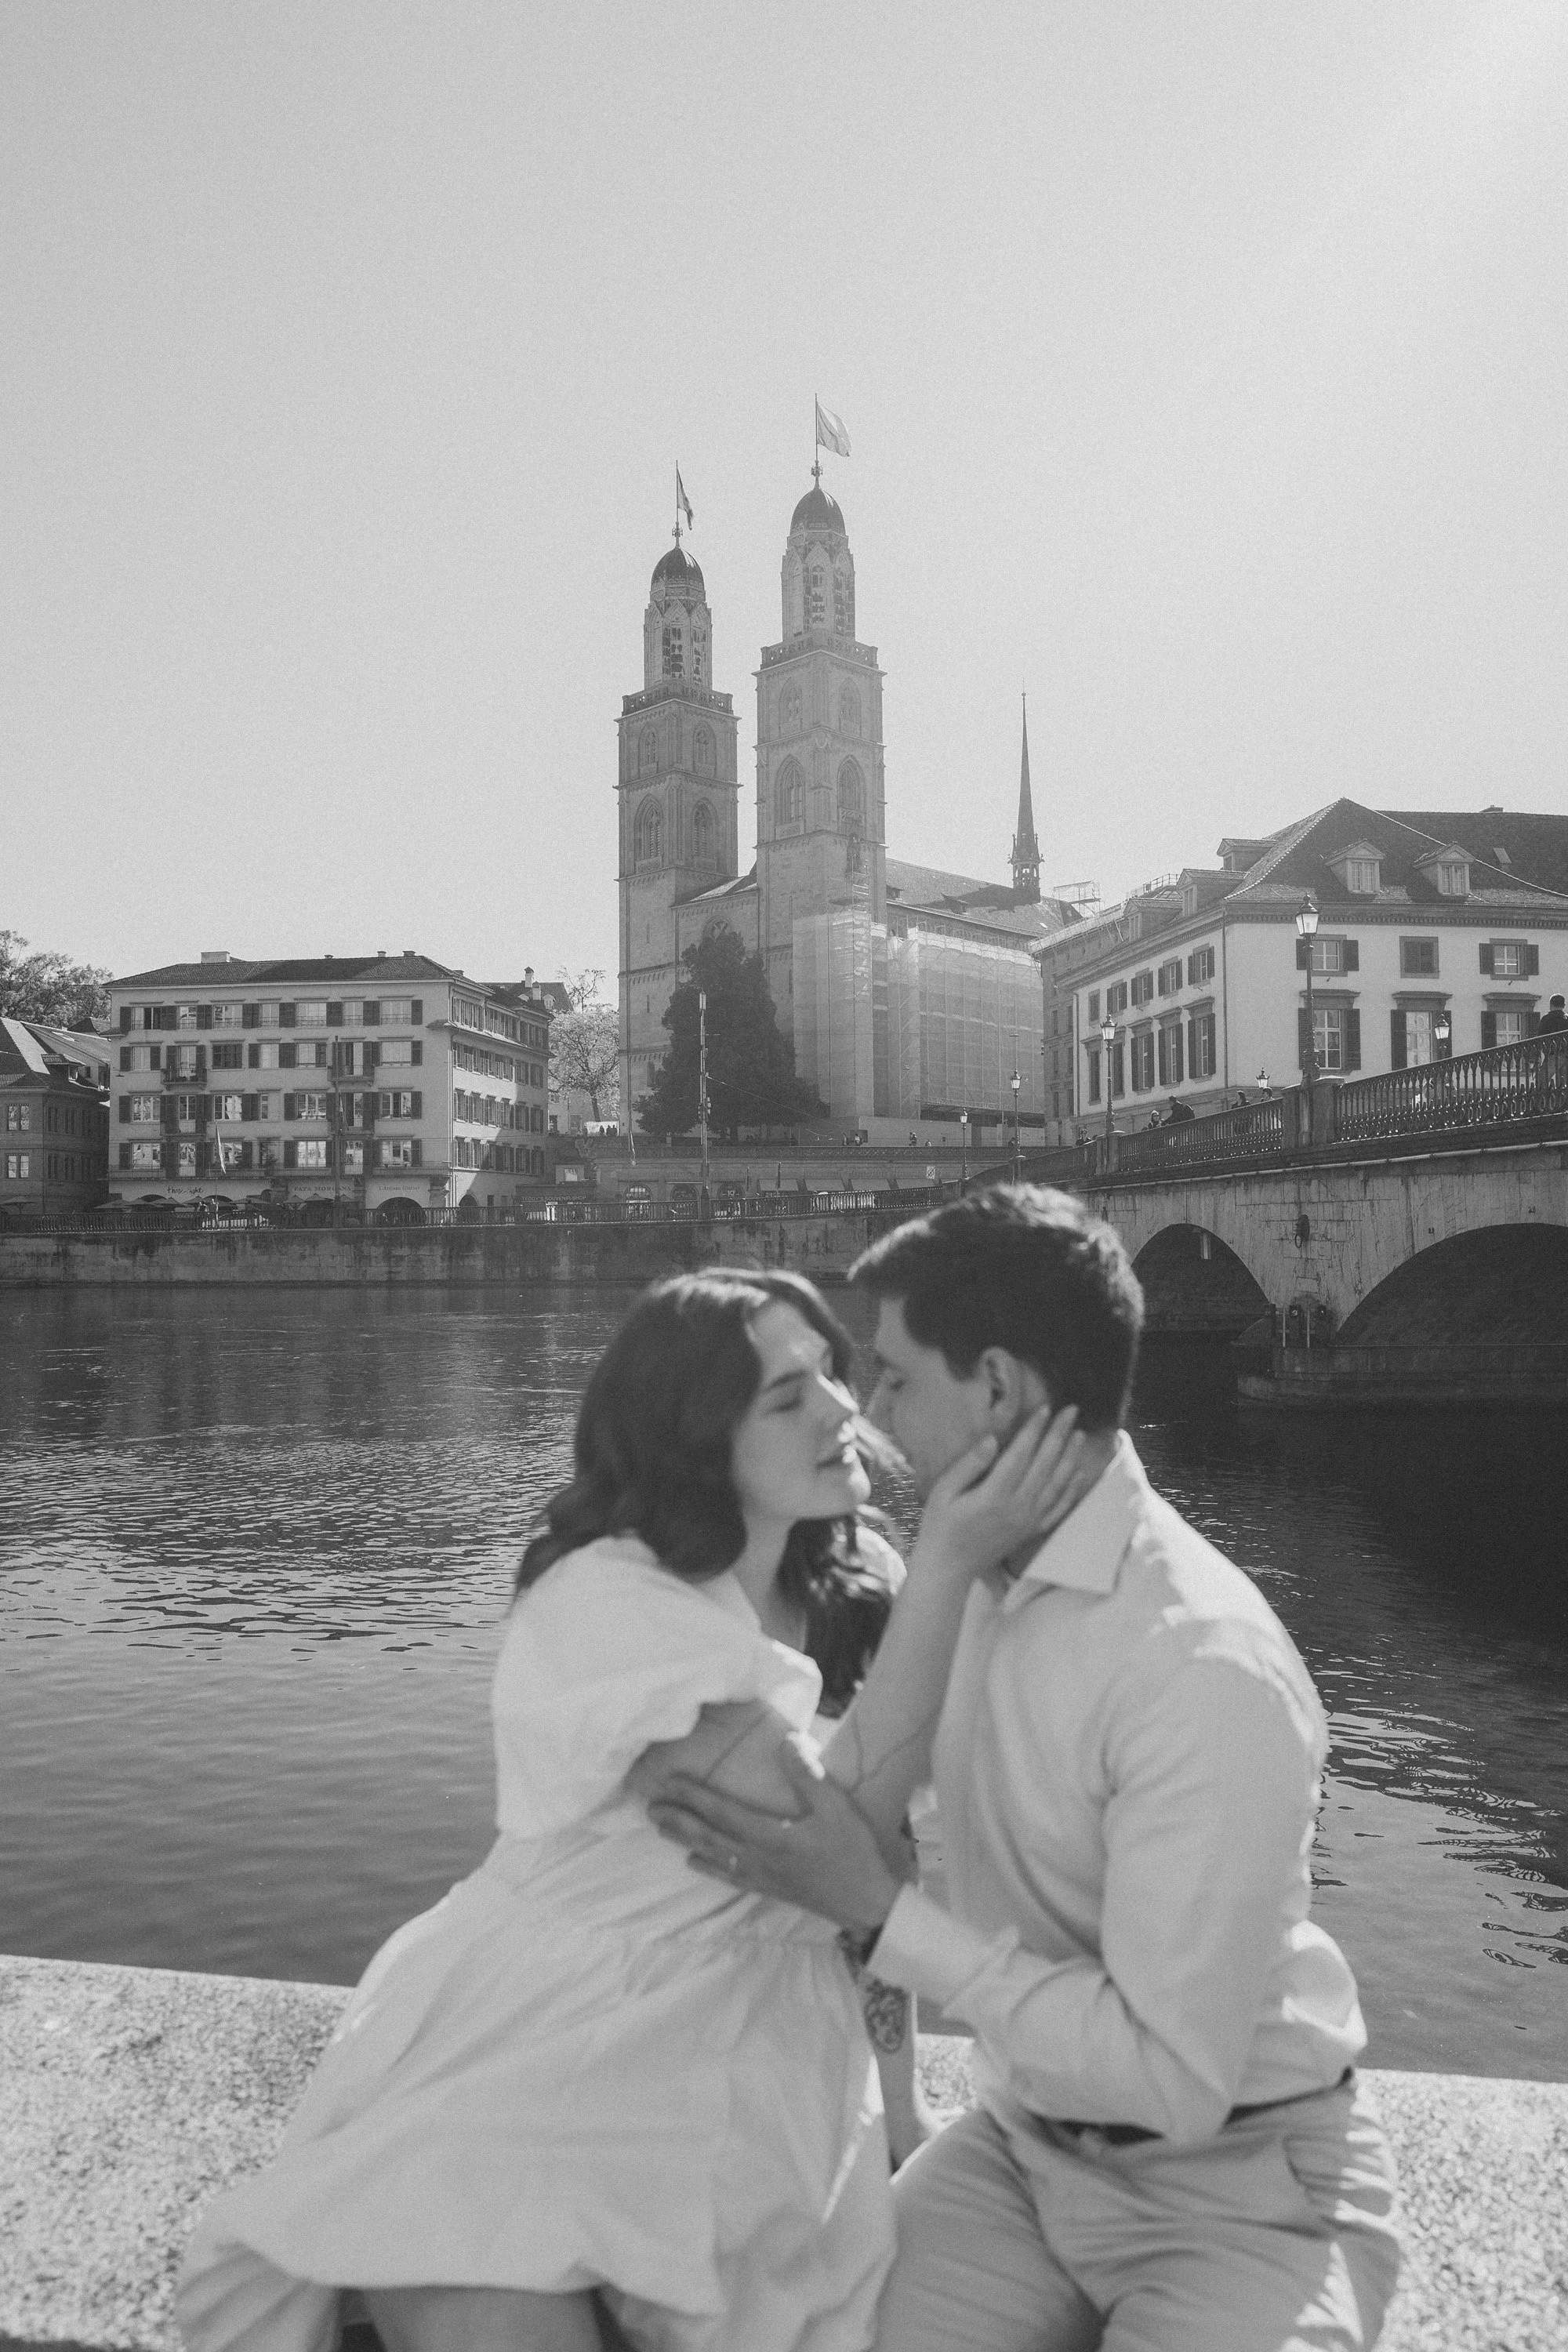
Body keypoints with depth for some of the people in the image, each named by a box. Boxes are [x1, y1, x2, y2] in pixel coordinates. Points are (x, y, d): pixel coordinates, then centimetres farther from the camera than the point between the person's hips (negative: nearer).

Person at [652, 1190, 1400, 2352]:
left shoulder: (1207, 1666, -27)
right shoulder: (978, 1575, -5)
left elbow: (1173, 2079, -25)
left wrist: (880, 1914, -26)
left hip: (1236, 2193, -4)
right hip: (1021, 2146, 5)